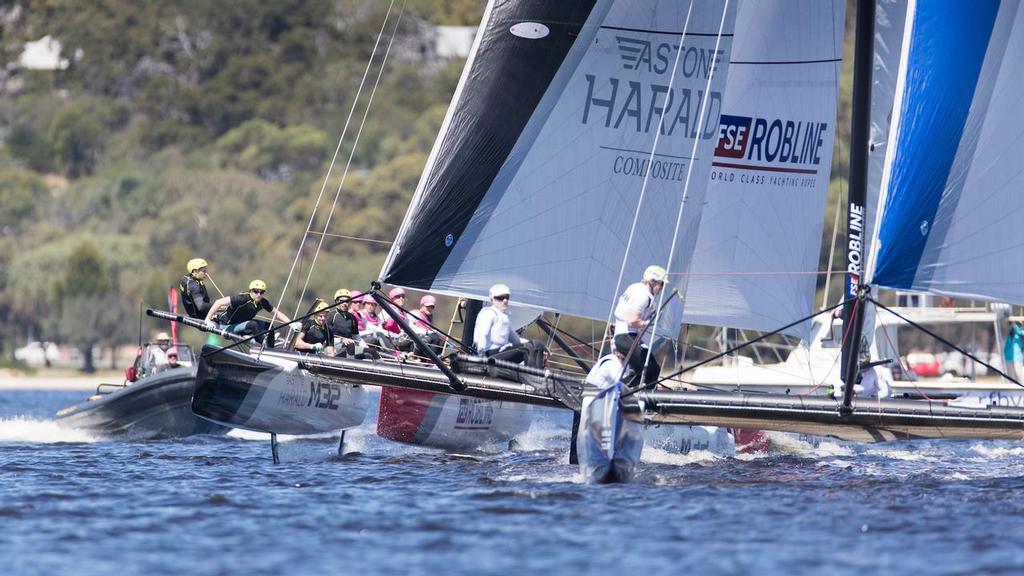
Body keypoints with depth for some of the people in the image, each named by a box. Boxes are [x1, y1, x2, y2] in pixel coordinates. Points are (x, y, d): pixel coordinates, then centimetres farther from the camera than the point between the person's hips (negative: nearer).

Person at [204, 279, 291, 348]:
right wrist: (208, 320, -33)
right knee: (252, 325, -30)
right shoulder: (242, 299, -29)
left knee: (268, 326, -6)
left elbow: (276, 314, 6)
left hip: (242, 323, 8)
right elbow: (218, 302, -32)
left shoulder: (263, 303, -7)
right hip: (228, 326, -8)